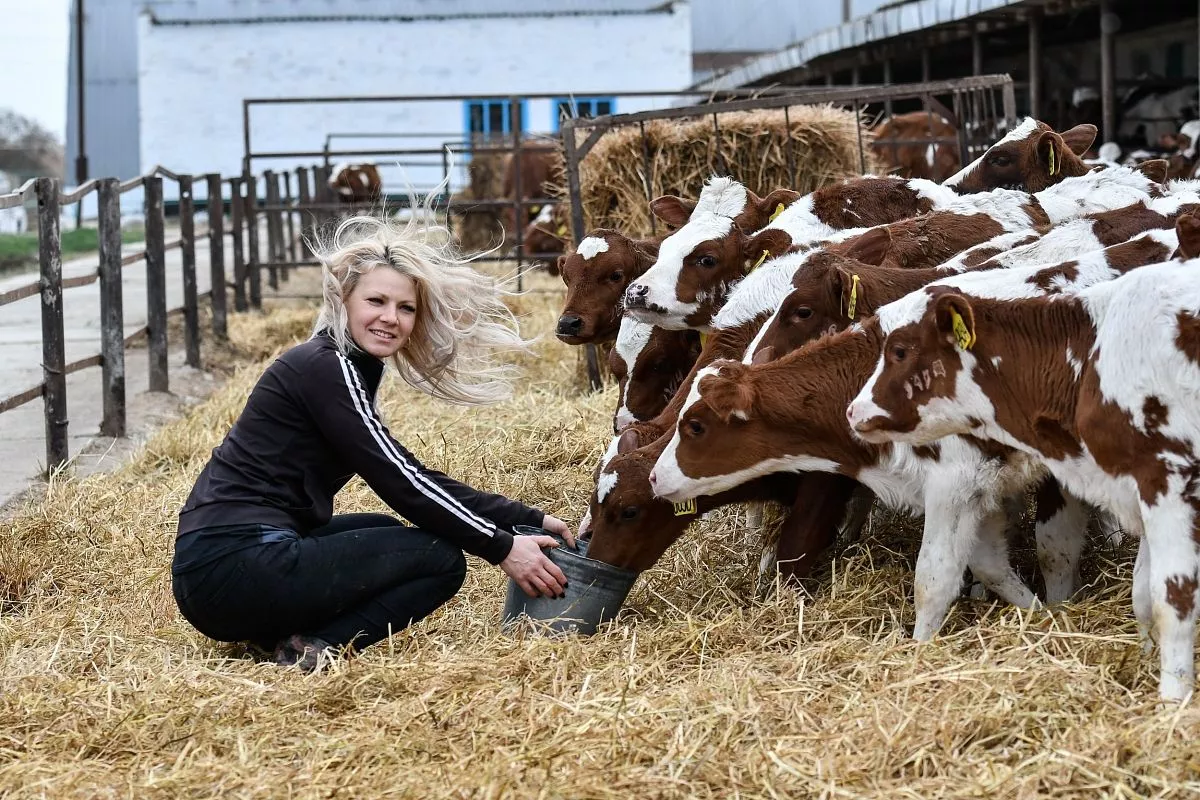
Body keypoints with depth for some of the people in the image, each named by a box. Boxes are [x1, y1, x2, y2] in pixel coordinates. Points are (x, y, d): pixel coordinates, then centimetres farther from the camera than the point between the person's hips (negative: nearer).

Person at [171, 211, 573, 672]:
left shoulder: (347, 366, 19)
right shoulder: (325, 367, -9)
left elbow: (413, 478, 19)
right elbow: (398, 482, -12)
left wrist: (528, 520, 15)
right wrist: (501, 549, -7)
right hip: (233, 569, -10)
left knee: (381, 531, 28)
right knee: (441, 558, -4)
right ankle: (313, 649, -14)